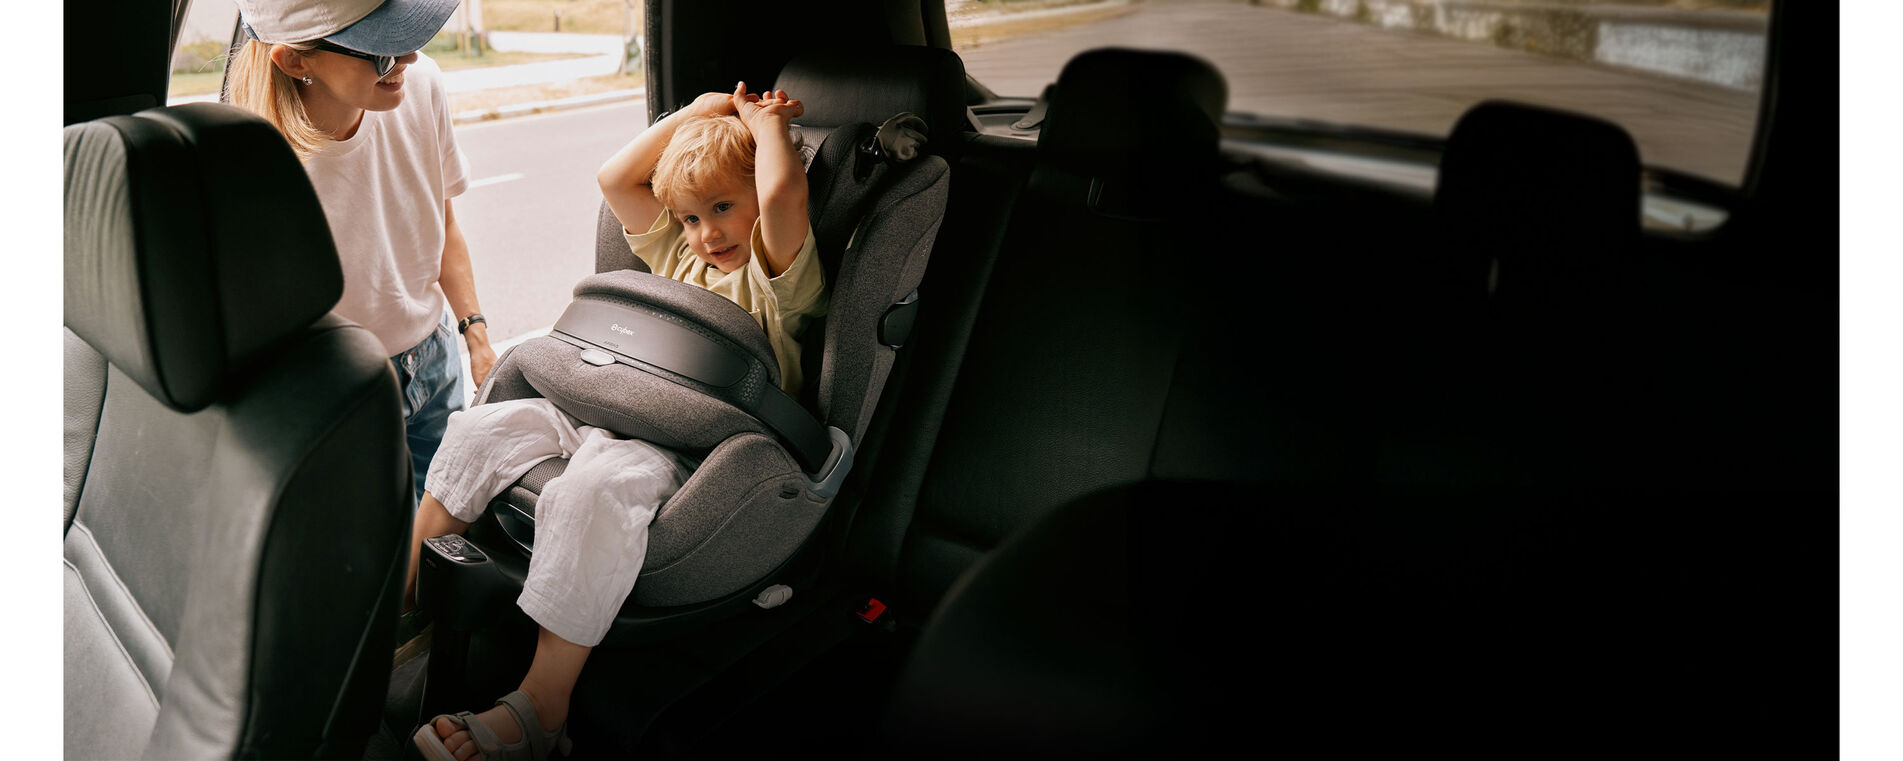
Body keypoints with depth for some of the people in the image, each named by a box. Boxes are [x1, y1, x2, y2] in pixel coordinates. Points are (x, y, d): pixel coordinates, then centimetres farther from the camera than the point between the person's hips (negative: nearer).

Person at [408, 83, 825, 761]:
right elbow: (616, 179, 21)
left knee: (595, 487, -37)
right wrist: (698, 113, 18)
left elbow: (783, 192, -23)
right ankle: (403, 583, 3)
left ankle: (540, 705, -33)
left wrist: (763, 119, -3)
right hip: (609, 422, 8)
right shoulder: (678, 255, 22)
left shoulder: (779, 276, -2)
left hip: (687, 456, -8)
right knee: (484, 426, -5)